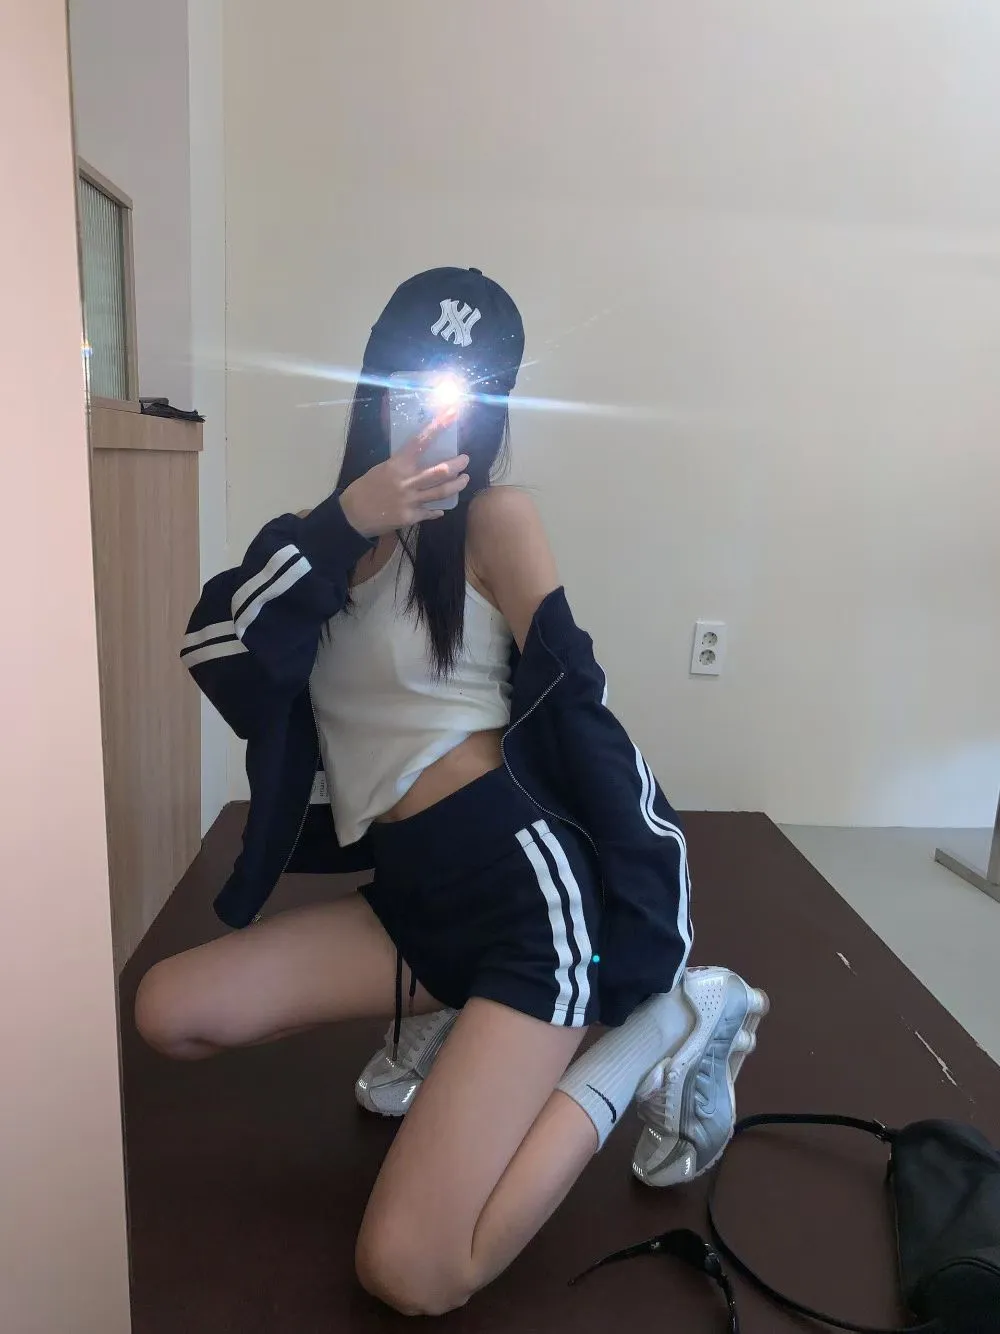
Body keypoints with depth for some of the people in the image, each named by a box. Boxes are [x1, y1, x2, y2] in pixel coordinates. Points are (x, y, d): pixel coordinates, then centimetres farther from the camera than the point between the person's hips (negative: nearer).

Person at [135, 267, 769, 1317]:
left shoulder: (496, 521, -4)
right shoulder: (334, 531, 12)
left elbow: (576, 711, -7)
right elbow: (216, 655, -3)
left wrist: (654, 926, -5)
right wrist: (343, 523, -15)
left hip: (524, 885, -6)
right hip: (409, 896, 6)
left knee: (410, 1276, -13)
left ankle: (667, 1023, 4)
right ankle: (442, 1021, 13)